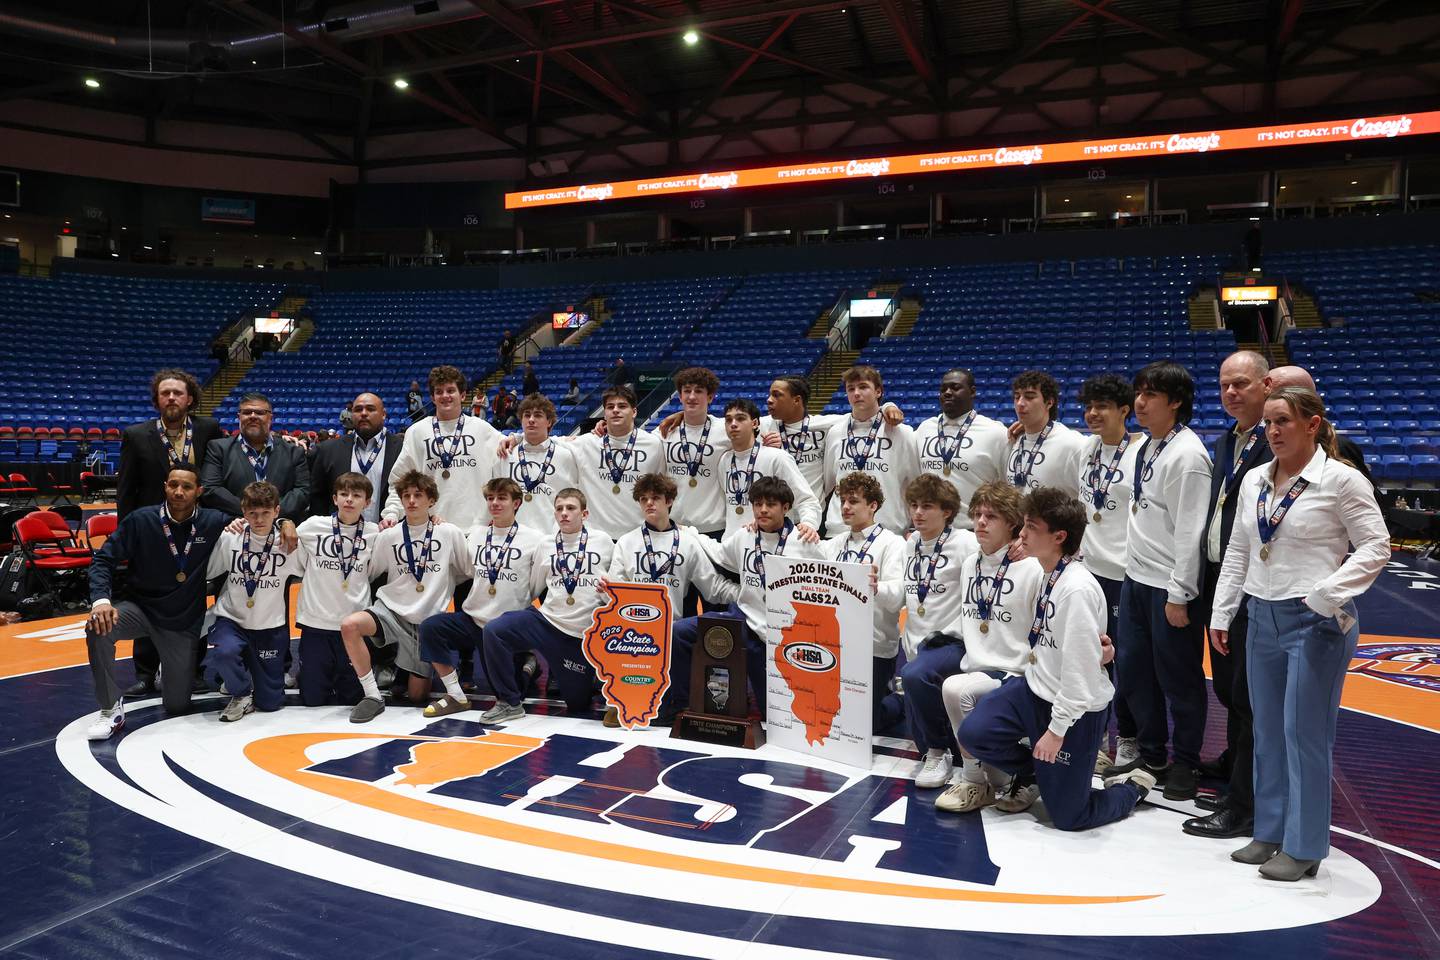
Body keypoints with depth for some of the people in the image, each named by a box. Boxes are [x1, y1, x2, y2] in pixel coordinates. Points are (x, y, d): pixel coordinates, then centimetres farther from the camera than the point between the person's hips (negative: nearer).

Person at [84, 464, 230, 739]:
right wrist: (101, 599, -27)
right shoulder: (141, 520, -12)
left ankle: (189, 667, 40)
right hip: (142, 610, 0)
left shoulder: (214, 522, -11)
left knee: (177, 705, 3)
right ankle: (111, 709, -15)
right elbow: (104, 559, -10)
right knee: (99, 628, -33)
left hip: (185, 622, 0)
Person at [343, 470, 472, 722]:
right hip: (392, 609, 1)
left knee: (417, 695, 0)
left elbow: (469, 572, 5)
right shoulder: (388, 536, 1)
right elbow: (368, 573, 11)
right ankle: (373, 696, -17)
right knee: (349, 625, -32)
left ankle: (418, 671, 37)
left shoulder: (450, 533, -4)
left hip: (428, 619, -1)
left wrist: (441, 584, 4)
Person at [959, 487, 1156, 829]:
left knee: (1069, 816, 2)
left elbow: (1080, 667, -24)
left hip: (1075, 709, -7)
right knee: (973, 734, -9)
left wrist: (1056, 728, -19)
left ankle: (1132, 786, 30)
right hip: (1036, 688, 7)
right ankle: (1030, 773, 21)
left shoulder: (1078, 588, -26)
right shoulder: (1047, 574, 1)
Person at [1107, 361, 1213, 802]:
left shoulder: (1187, 454, -17)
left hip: (1168, 587, -9)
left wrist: (1179, 595, -19)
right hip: (1136, 578, 9)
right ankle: (1152, 754, 31)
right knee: (1131, 672, 16)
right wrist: (1135, 571, 18)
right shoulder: (1145, 445, 10)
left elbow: (1190, 530, -19)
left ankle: (1185, 765, 22)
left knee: (1179, 680, 5)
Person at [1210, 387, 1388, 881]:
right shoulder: (1255, 480, 8)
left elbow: (1375, 547, -9)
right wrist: (1222, 613, 12)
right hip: (1263, 618, 6)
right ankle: (1270, 832, 26)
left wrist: (1328, 594, -20)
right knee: (1268, 730, 13)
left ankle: (1303, 846, 12)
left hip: (1316, 622, -6)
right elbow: (1237, 552, 14)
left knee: (1305, 732, -1)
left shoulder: (1341, 479, -9)